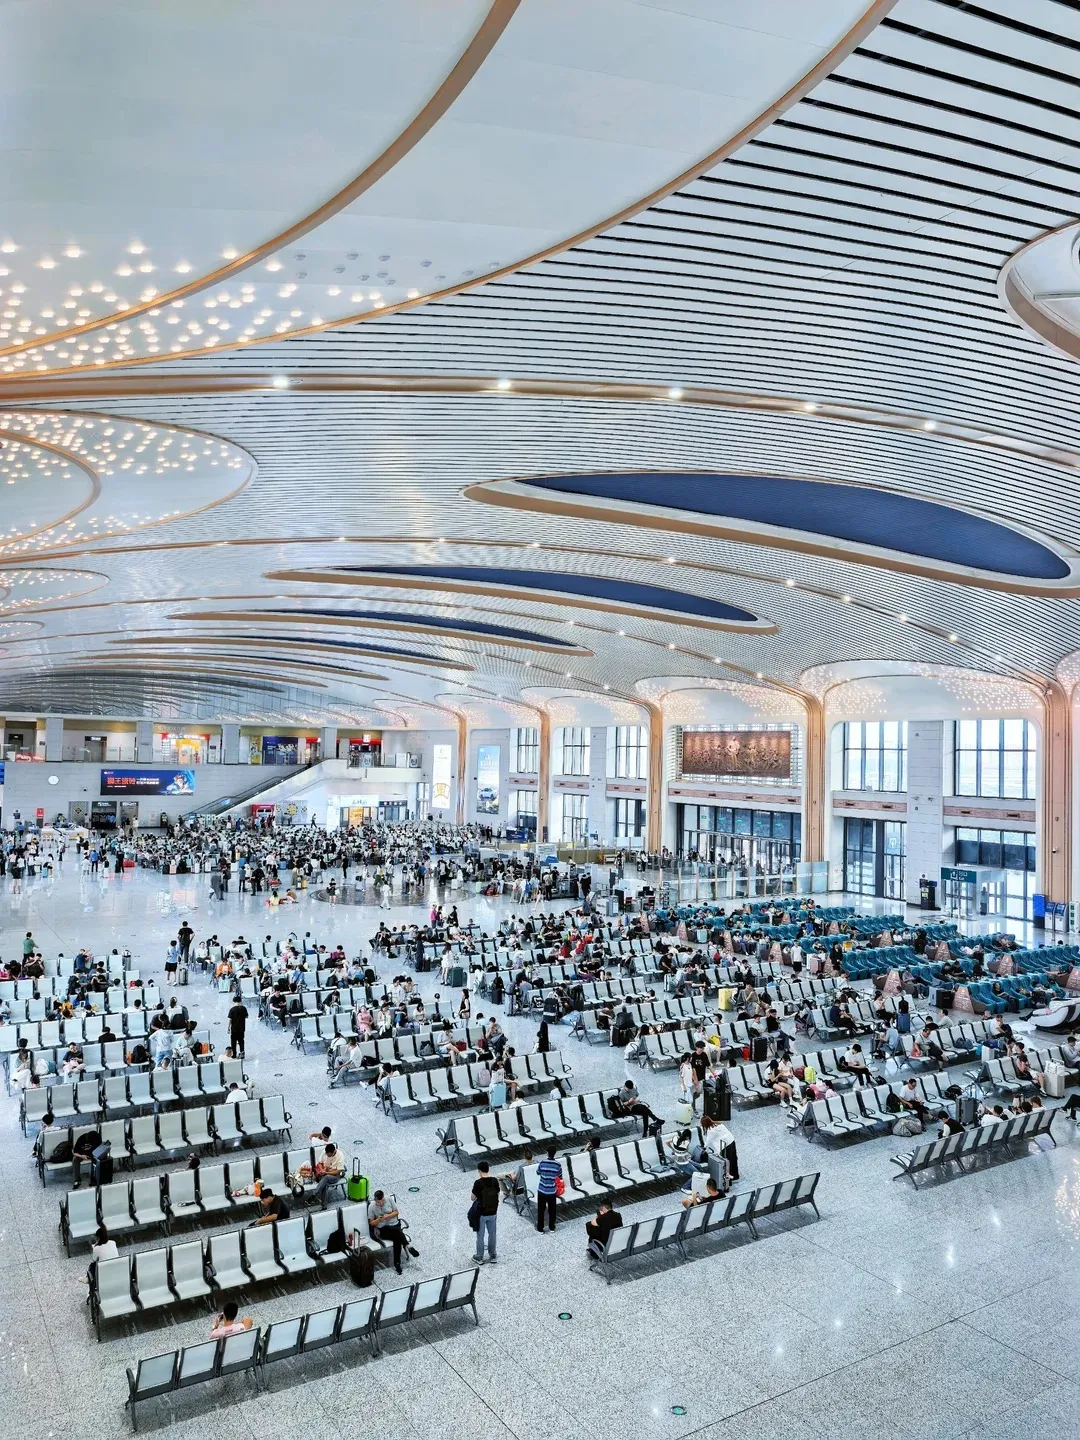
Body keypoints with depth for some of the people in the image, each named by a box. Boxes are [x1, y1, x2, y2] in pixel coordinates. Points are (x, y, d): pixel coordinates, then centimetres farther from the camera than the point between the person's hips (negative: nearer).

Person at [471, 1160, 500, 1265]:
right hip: (493, 1212, 4)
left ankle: (479, 1257, 24)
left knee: (480, 1236, 13)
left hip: (481, 1214, -4)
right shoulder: (495, 1180, -8)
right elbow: (497, 1196, 2)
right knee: (492, 1234, 19)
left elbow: (473, 1198, -8)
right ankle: (493, 1256, 29)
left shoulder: (478, 1183, -20)